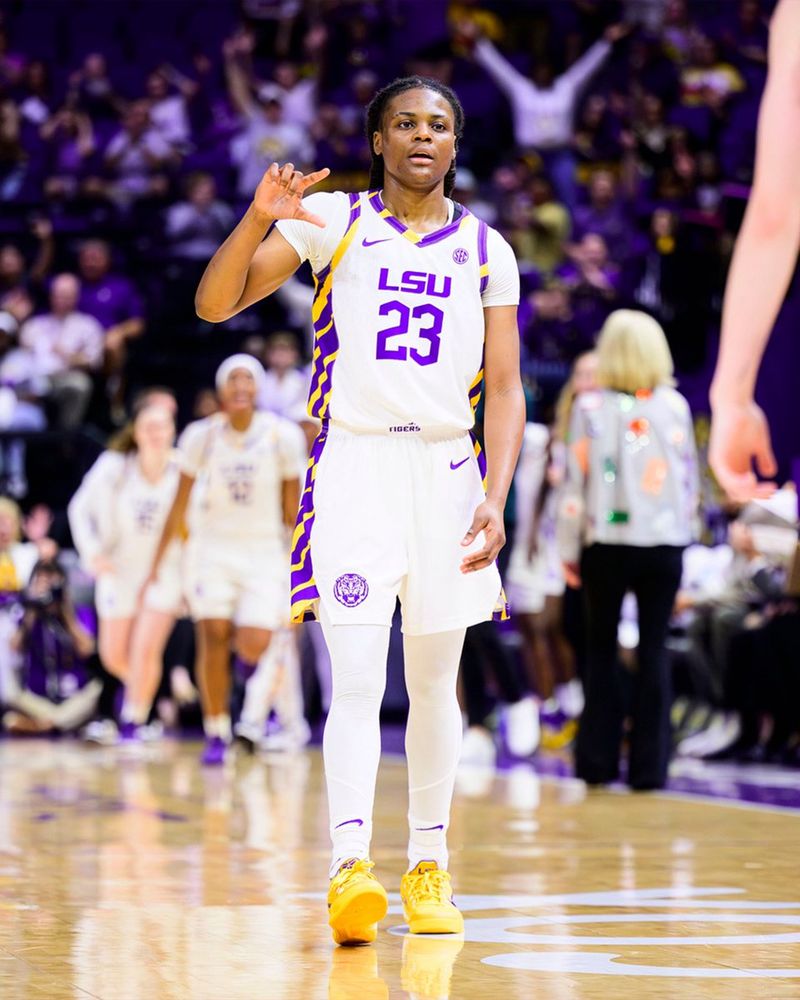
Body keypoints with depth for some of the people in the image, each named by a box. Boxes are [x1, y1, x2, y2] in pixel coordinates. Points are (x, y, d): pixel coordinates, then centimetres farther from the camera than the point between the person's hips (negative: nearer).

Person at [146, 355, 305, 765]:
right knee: (213, 637, -11)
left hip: (265, 550, 0)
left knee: (253, 647, -13)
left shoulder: (283, 436, -7)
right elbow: (180, 504, 3)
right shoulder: (201, 436, -5)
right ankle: (216, 735, 2)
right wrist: (157, 561, 3)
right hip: (212, 548, 0)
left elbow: (291, 507, 2)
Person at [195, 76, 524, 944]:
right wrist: (257, 221, -17)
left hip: (447, 466, 3)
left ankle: (428, 864, 20)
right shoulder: (333, 221, 3)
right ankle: (349, 863, -22)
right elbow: (215, 304, -1)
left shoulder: (485, 249, 9)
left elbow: (504, 388, 6)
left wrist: (495, 498, -6)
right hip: (353, 459, -3)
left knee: (434, 683, 9)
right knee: (356, 679, -14)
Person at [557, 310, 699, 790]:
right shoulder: (675, 406, 2)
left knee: (602, 651, 10)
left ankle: (599, 760, 9)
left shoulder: (591, 407, -5)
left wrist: (569, 551, 3)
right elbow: (690, 479, 8)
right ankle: (650, 765, 3)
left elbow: (576, 481, -4)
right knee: (654, 651, 5)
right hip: (666, 544, 1)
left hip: (608, 544, -1)